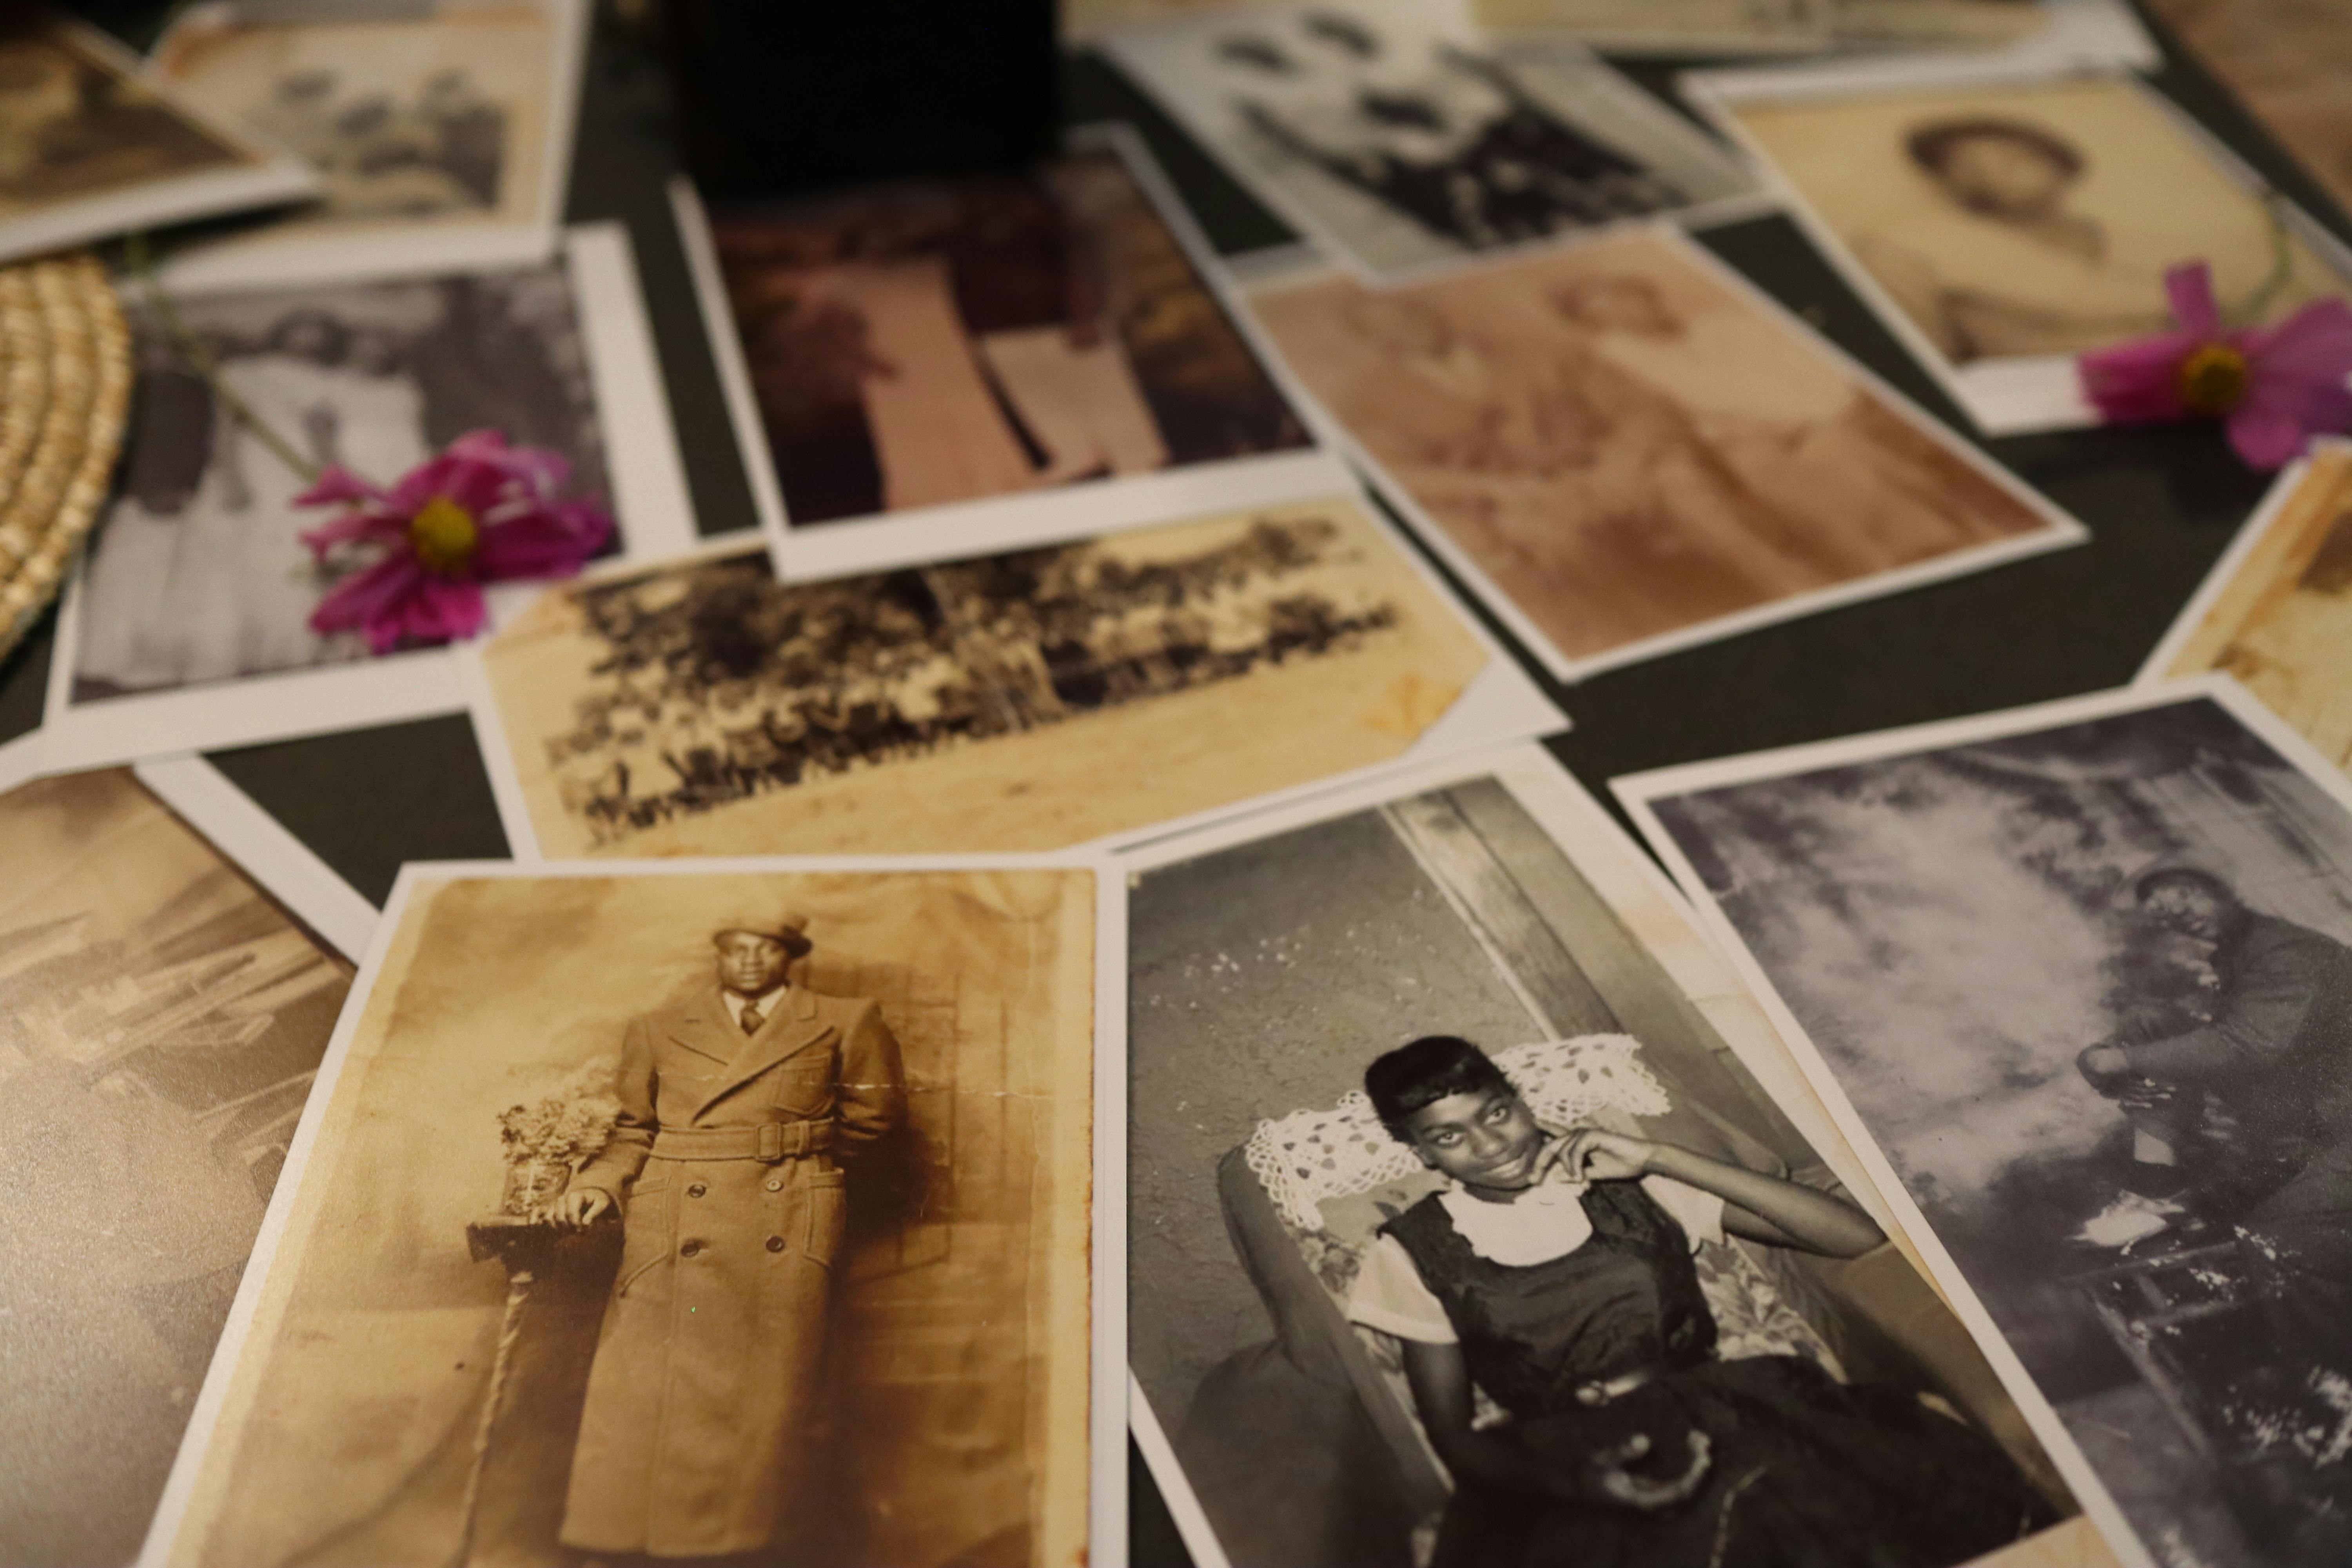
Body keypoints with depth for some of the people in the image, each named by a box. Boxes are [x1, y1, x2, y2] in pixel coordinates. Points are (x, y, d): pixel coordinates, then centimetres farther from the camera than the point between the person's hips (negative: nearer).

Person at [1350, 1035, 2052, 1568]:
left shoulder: (1627, 1182, 6)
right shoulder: (1415, 1252, 5)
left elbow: (1858, 1237, 2)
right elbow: (1452, 1432, 4)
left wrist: (1658, 1160, -7)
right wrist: (1571, 1481, -17)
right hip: (1562, 1473, -1)